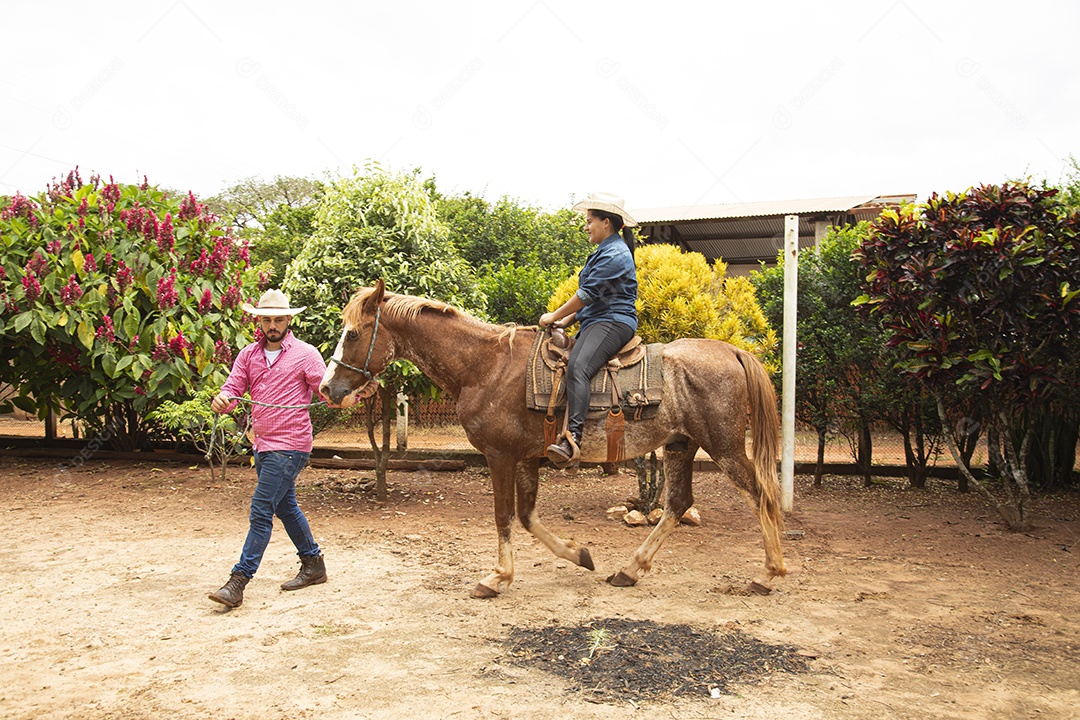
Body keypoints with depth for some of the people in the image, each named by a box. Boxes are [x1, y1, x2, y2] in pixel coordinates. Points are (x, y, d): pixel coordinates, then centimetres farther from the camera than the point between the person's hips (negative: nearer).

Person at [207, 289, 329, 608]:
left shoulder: (305, 354, -7)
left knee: (260, 512, -9)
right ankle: (313, 564, 33)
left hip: (289, 447, -7)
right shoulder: (248, 355, 10)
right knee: (286, 507, 18)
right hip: (262, 446, 8)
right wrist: (221, 399, -19)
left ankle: (237, 583, -4)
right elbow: (233, 389, 4)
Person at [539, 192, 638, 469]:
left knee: (577, 368, -33)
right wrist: (567, 321, 15)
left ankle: (572, 439, -45)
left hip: (613, 323, -12)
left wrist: (554, 316, -6)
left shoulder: (615, 254, -9)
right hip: (594, 323, 12)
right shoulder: (603, 253, 25)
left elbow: (588, 293, -14)